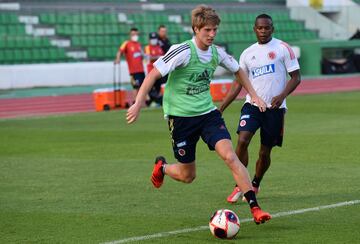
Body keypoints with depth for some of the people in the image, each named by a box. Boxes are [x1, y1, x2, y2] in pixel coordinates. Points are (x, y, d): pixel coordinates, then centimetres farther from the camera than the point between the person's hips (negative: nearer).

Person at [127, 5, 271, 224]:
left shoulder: (217, 53, 1)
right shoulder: (183, 51, -17)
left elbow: (238, 71, 22)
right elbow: (153, 75, -17)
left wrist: (254, 96, 18)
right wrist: (138, 104, -23)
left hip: (207, 112, 4)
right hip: (181, 115, -4)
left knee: (230, 156, -18)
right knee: (187, 176, 4)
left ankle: (255, 208, -19)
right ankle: (161, 167, 40)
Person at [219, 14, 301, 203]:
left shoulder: (283, 48, -1)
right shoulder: (247, 54, 10)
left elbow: (296, 77, -2)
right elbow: (238, 84, 13)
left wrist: (282, 96, -20)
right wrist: (220, 109, 6)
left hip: (274, 108, -2)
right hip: (252, 105, 2)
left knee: (265, 152, 4)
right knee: (242, 141, -19)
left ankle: (255, 186, 28)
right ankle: (239, 186, -9)